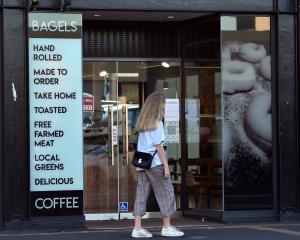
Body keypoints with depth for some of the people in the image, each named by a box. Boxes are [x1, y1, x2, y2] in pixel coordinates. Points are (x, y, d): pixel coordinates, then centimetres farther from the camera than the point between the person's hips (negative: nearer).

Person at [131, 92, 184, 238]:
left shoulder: (142, 124, 13)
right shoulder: (157, 123, -8)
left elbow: (141, 146, 11)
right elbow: (159, 146, -11)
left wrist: (140, 164, 12)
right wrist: (166, 165, -9)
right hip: (155, 163, -7)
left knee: (141, 194, 5)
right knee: (166, 194, 4)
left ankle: (137, 228, 2)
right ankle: (167, 227, 6)